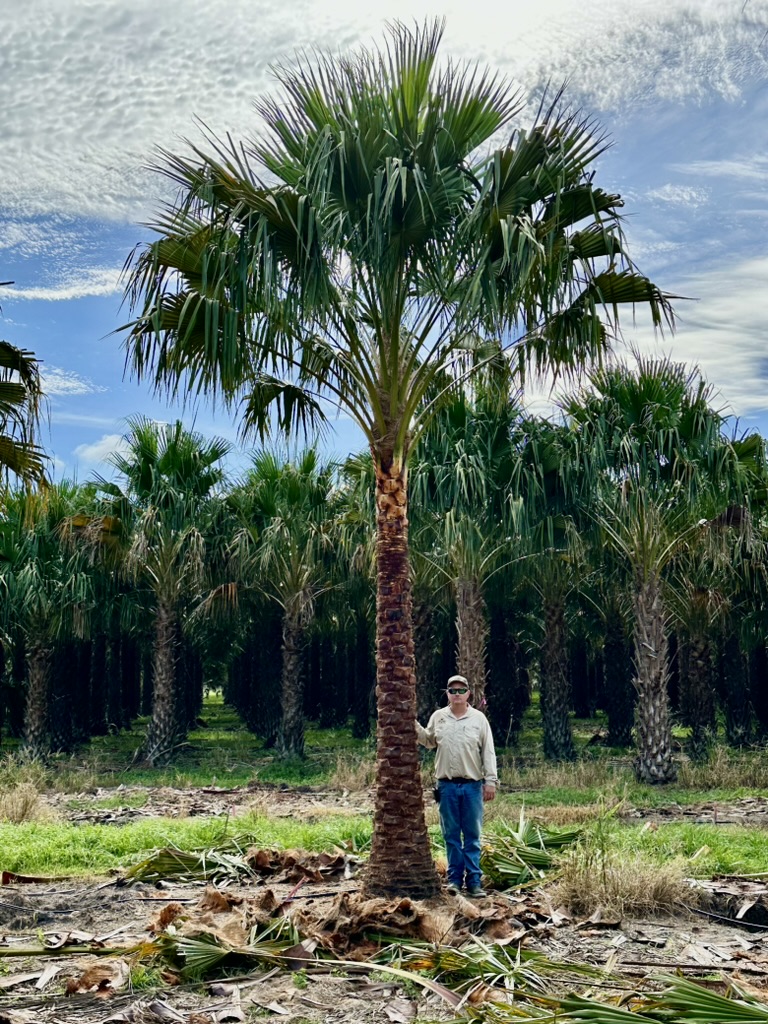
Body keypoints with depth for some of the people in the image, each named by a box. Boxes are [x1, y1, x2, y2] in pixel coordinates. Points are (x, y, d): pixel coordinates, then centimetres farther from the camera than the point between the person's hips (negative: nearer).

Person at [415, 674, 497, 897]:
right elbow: (429, 741, 19)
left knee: (472, 835, 3)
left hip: (472, 785, -1)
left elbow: (488, 752, 2)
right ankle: (455, 878, 14)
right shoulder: (438, 717, 6)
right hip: (447, 785, 1)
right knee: (451, 835, 7)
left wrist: (490, 781, -3)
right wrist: (415, 727, 3)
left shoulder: (479, 719, 2)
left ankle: (474, 880, 9)